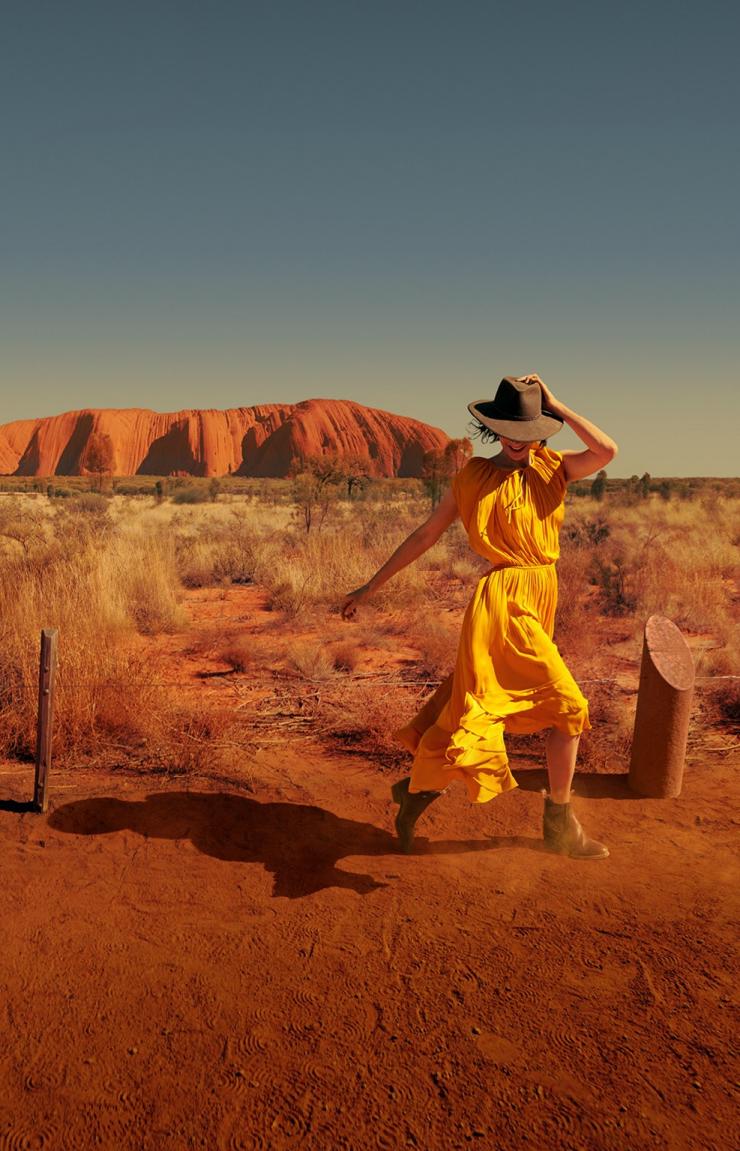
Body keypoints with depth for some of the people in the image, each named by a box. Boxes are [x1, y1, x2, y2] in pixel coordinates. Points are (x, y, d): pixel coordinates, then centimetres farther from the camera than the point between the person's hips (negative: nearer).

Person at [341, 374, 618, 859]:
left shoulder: (554, 468, 8)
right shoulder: (474, 476, -2)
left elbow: (607, 451, -11)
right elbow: (426, 535, 1)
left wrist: (555, 406, -4)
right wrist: (371, 586, 3)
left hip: (541, 597, 6)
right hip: (505, 600, -6)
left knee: (477, 703, 11)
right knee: (567, 704, -6)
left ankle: (417, 790, 24)